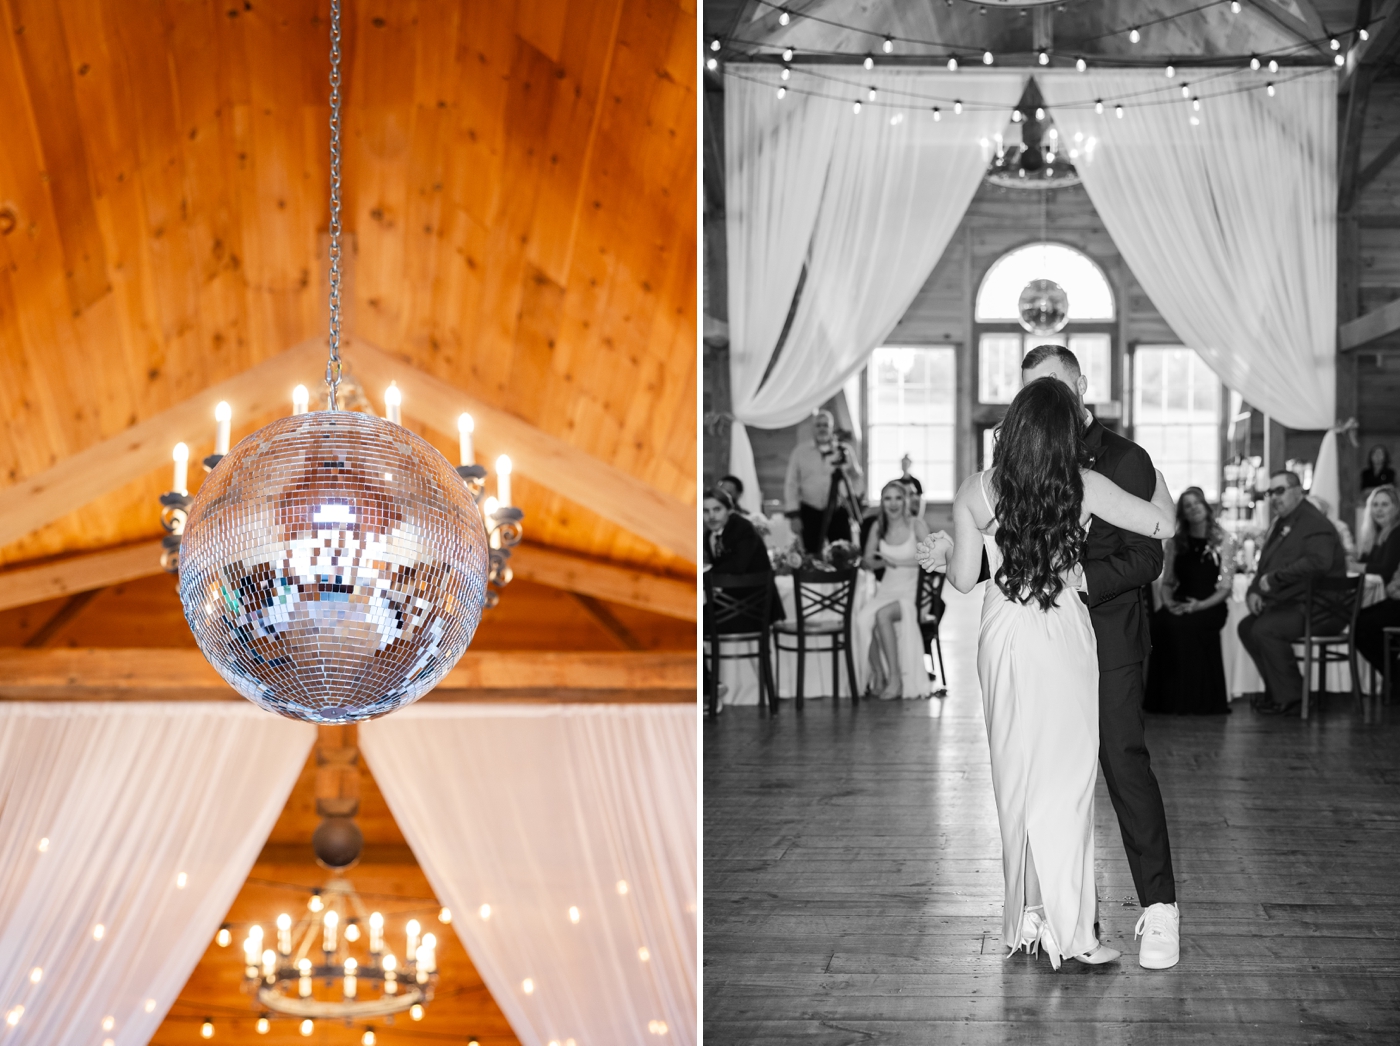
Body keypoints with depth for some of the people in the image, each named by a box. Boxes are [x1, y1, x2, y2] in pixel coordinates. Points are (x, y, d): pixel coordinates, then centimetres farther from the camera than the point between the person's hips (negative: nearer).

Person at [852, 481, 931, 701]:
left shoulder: (917, 525, -2)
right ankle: (877, 676, -17)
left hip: (910, 592, -3)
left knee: (882, 614, -33)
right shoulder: (878, 527, 10)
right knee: (862, 619, -28)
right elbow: (867, 561, 12)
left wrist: (897, 562, -16)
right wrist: (883, 562, -10)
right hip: (886, 590, 4)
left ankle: (896, 678, -26)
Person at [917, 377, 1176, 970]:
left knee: (1016, 776, 13)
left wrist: (943, 550, 23)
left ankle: (1026, 920, 20)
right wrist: (1156, 477, 18)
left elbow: (963, 579, 1)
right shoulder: (1085, 486, -10)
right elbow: (1162, 525, -2)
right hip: (1065, 638, -2)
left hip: (1004, 639, 2)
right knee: (1066, 778, 4)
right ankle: (1067, 931, 4)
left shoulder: (976, 491, -7)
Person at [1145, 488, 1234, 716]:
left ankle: (1194, 699, -25)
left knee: (1181, 625, -36)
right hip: (1180, 604, 3)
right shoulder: (1175, 542, 15)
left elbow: (1225, 588, -2)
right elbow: (1167, 582, 16)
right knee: (1160, 621, -33)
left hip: (1210, 606, -3)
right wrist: (1168, 602, -7)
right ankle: (1165, 698, -25)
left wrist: (1200, 605, -18)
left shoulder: (1223, 541, 3)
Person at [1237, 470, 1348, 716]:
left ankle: (1291, 697, -15)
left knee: (1264, 629, -25)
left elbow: (1318, 563, -30)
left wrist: (1275, 579, -25)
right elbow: (1265, 565, 23)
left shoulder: (1316, 524, -13)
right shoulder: (1279, 524, 18)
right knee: (1247, 627, 3)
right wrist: (1254, 591, 2)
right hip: (1289, 604, 10)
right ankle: (1276, 691, 10)